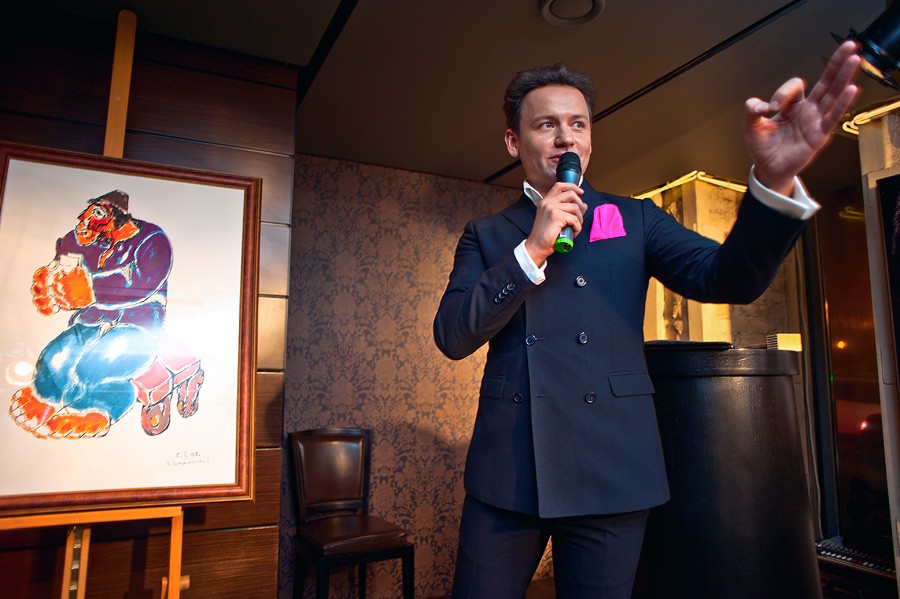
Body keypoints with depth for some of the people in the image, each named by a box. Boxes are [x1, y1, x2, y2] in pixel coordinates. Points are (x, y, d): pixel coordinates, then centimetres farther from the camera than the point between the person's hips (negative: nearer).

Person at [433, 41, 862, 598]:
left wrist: (774, 178, -24)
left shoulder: (634, 219, 7)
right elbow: (452, 337, -5)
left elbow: (730, 278, -6)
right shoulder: (487, 235, 7)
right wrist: (533, 249, -14)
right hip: (505, 471, 1)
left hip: (611, 470, 0)